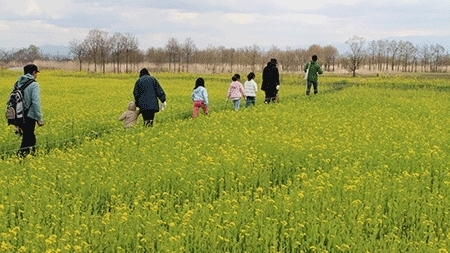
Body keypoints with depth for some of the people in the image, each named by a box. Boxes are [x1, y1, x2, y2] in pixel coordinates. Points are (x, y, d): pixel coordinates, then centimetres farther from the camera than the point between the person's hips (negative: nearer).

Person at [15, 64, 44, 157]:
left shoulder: (18, 83, 9)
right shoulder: (34, 85, -12)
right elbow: (36, 102, -19)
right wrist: (39, 119, -15)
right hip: (29, 117, -7)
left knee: (31, 138, 20)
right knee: (27, 140, -1)